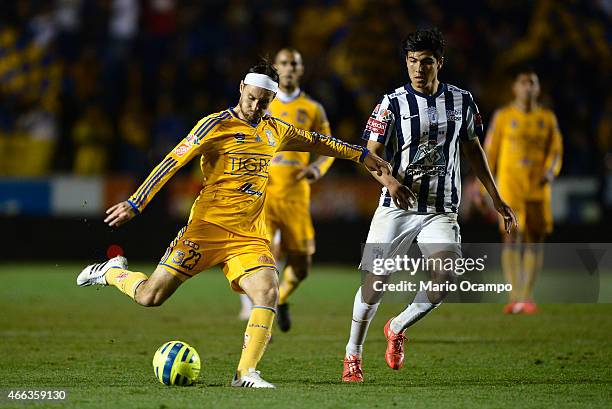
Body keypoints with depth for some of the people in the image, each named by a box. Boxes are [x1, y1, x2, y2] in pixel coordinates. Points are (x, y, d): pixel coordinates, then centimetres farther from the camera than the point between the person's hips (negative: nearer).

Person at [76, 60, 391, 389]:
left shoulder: (275, 132, 12)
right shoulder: (216, 125, -7)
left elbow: (317, 141, 30)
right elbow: (173, 162, -10)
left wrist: (362, 155, 35)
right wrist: (134, 204, -16)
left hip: (250, 236, 5)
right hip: (207, 227, -5)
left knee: (268, 294, -20)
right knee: (150, 297, -6)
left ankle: (246, 373, -15)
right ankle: (113, 272, 26)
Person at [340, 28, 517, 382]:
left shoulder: (461, 101, 5)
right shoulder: (393, 103, -4)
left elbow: (473, 150, 18)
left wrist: (496, 198, 17)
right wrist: (390, 182, -25)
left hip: (441, 211, 2)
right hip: (397, 207, -2)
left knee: (445, 279, -17)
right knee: (375, 282, -6)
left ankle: (397, 328, 8)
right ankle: (353, 354, 12)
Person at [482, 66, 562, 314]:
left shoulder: (547, 118, 9)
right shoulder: (503, 117, 3)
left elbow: (555, 151, 10)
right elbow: (490, 153, 5)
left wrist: (550, 172, -11)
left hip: (538, 188, 3)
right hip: (509, 186, -3)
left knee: (535, 239, 1)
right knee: (512, 237, -12)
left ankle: (527, 297, 8)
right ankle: (514, 297, -16)